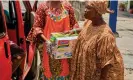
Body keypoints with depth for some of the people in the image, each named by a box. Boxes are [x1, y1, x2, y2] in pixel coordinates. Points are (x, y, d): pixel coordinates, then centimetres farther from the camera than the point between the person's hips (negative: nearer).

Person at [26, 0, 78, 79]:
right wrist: (46, 40, -18)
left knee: (65, 69, 11)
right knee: (50, 70, 7)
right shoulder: (43, 7, -5)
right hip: (51, 44, -2)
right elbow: (37, 27, -7)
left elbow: (74, 24, 11)